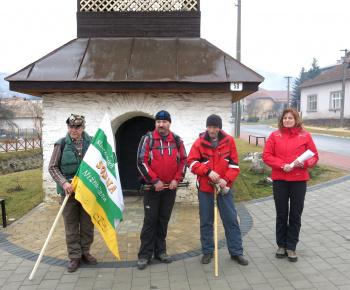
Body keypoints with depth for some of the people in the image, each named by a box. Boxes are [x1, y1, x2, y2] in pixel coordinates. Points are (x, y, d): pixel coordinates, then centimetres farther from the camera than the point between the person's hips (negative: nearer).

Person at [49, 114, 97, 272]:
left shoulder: (91, 142, 0)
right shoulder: (62, 144, -4)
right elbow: (53, 167, -2)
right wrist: (64, 183, -15)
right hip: (69, 190, -1)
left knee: (87, 223, 11)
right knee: (71, 225, 6)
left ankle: (85, 252, 27)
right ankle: (74, 256, 17)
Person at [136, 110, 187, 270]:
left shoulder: (177, 140, 5)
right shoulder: (147, 139, -5)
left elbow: (183, 160, 8)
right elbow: (141, 162, -10)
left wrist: (176, 179, -4)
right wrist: (155, 180, -14)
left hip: (170, 187, 3)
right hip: (152, 187, -3)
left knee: (164, 220, 11)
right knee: (150, 220, -1)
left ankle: (160, 251, 24)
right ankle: (145, 255, 9)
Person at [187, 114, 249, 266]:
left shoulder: (229, 141, -1)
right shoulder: (200, 142, -3)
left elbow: (234, 164, 0)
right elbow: (192, 162, -8)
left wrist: (226, 179, -15)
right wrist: (208, 171, -21)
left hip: (224, 187, 0)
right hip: (205, 187, 0)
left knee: (231, 219, 5)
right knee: (206, 221, 9)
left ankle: (236, 252, 19)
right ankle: (207, 251, 25)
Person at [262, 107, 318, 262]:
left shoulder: (305, 136, 1)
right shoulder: (275, 135, 2)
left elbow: (314, 156, 4)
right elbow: (266, 155, -3)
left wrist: (304, 163, -16)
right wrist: (282, 165, -15)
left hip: (299, 180, 0)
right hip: (279, 180, 0)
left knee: (295, 215, 6)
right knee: (281, 214, 12)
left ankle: (291, 247, 21)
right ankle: (281, 245, 27)